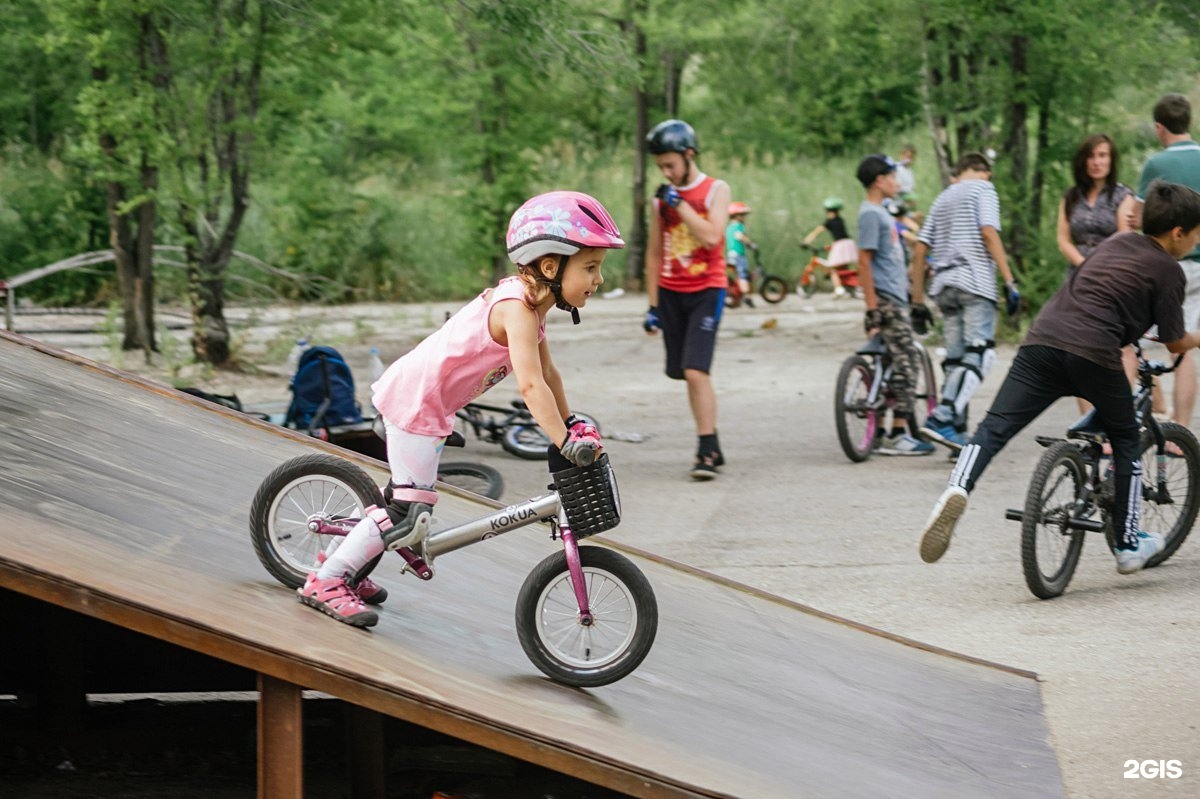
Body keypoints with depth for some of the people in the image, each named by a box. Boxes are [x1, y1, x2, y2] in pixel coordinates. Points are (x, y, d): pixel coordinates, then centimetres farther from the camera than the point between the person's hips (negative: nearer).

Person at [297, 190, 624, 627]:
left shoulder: (532, 303, 6)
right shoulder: (516, 307, -25)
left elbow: (547, 370, 18)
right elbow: (530, 384, -35)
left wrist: (571, 424, 16)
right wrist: (565, 443, -37)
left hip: (418, 393, 10)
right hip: (416, 400, -10)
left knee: (407, 496, 20)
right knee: (412, 509, -8)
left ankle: (348, 569, 35)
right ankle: (326, 582, 0)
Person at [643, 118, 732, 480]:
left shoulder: (716, 190, -2)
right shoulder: (662, 197, 9)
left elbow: (711, 236, -19)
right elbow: (654, 253, 13)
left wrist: (679, 203, -16)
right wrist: (653, 305, 10)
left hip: (706, 291, -5)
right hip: (670, 293, 5)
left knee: (696, 371, -16)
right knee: (689, 375, 5)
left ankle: (707, 452, -14)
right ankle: (712, 449, 13)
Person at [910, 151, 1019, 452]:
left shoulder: (943, 198, 25)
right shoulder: (983, 188, 5)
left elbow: (920, 250, 19)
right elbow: (989, 234, -10)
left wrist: (918, 301, 21)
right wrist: (1010, 282, -13)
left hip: (944, 284, 7)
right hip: (975, 281, -7)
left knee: (955, 359, 10)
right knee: (979, 354, -13)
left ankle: (959, 435, 7)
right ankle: (941, 417, -29)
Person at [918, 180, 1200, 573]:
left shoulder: (1114, 243, 27)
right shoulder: (1168, 271, 8)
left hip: (1043, 338, 4)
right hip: (1093, 352, -4)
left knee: (995, 427, -2)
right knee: (1126, 441, 17)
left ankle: (958, 487, -31)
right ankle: (1129, 545, 22)